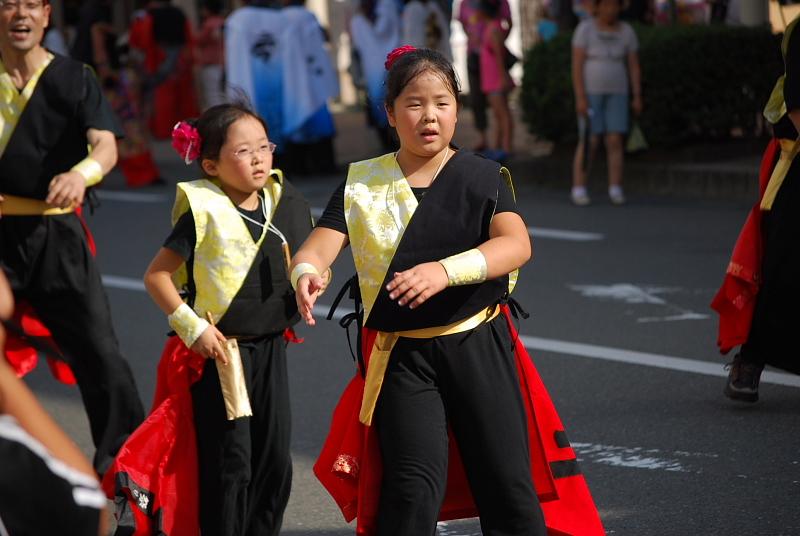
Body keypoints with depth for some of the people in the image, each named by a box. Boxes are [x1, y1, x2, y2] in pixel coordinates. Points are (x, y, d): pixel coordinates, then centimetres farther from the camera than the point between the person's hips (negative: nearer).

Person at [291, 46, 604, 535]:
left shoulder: (483, 177, -1)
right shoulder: (363, 183, 3)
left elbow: (516, 244, -17)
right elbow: (322, 243, -9)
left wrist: (446, 270, -35)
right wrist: (306, 272, -34)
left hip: (478, 346, 0)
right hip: (400, 355, 0)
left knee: (508, 483, 3)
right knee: (413, 488, -9)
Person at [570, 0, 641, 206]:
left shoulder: (627, 31, 2)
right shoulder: (585, 29, -10)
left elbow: (634, 67, 4)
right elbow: (576, 65, -13)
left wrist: (637, 98, -2)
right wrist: (580, 97, -19)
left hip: (616, 93, 3)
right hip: (589, 92, -3)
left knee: (615, 142, -4)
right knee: (589, 143, -8)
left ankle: (615, 191, 2)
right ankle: (579, 190, -1)